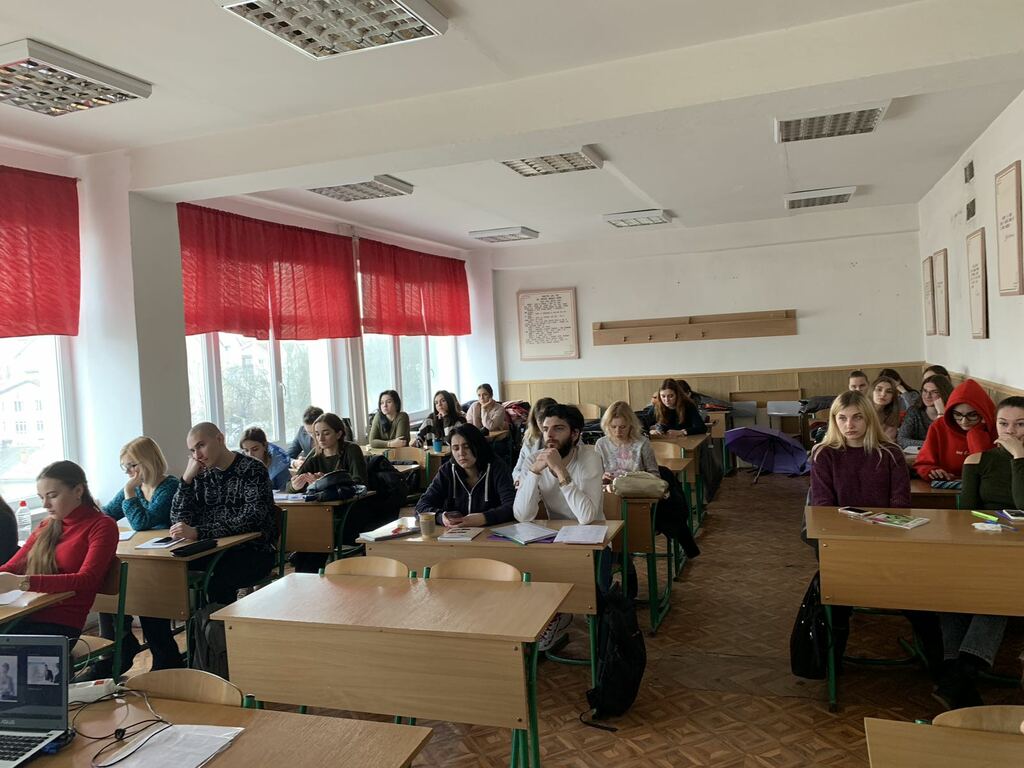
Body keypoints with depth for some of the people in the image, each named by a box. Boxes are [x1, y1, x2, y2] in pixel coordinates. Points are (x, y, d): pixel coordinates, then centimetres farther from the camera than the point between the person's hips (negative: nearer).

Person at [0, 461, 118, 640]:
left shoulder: (101, 526, 0)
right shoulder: (46, 527, 21)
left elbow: (86, 581, -13)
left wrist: (22, 582, -22)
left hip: (60, 624, -6)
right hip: (23, 616, 6)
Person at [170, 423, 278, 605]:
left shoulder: (252, 470, -9)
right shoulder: (201, 474, 10)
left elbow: (251, 520, -22)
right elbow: (178, 521, 5)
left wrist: (197, 532, -29)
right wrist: (187, 478, -5)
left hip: (254, 551, -5)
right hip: (212, 551, 5)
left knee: (217, 582, -33)